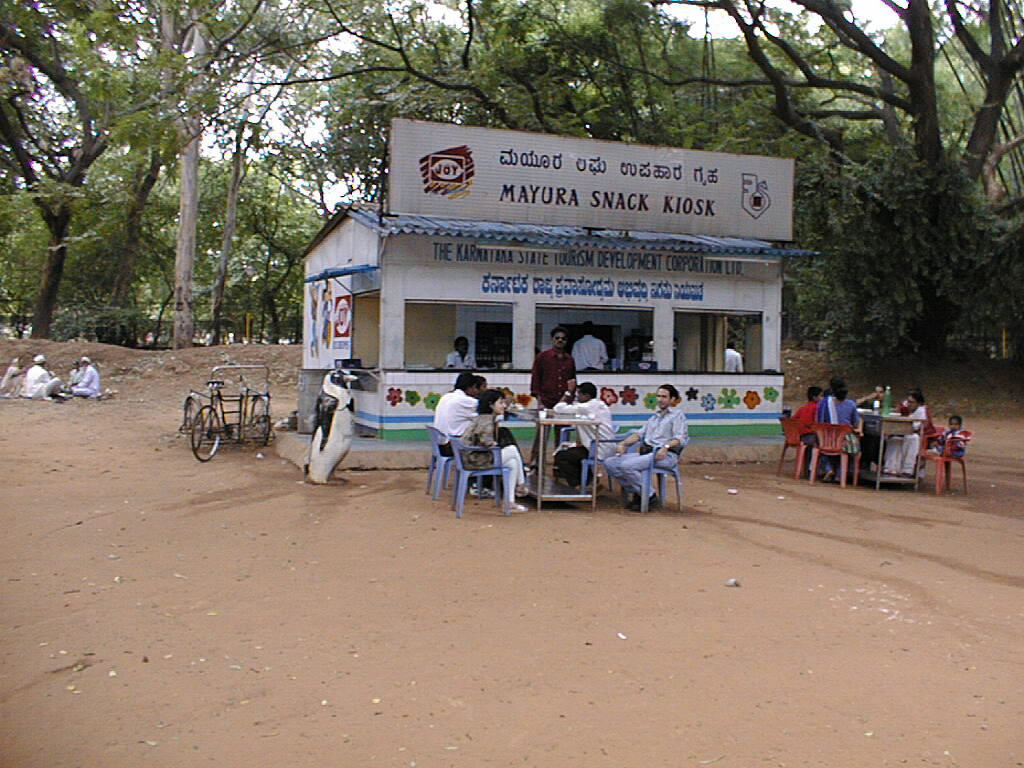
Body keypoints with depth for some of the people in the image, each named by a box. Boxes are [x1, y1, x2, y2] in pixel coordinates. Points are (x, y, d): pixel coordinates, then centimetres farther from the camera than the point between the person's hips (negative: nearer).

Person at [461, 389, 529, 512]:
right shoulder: (487, 420, -17)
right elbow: (485, 441, -29)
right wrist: (494, 443, -9)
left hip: (474, 457, 10)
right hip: (476, 459, -10)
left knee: (512, 463, 12)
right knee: (513, 450, -3)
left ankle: (510, 502, 11)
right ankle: (521, 486, 11)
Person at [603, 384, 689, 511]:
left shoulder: (677, 415, 6)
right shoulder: (655, 417, 30)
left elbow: (681, 438, -9)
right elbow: (640, 433, 23)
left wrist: (666, 446, -28)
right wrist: (623, 444, 6)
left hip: (666, 456, -8)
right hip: (645, 452, 8)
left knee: (627, 465, -30)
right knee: (610, 463, -8)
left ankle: (650, 497, -15)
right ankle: (636, 493, -4)